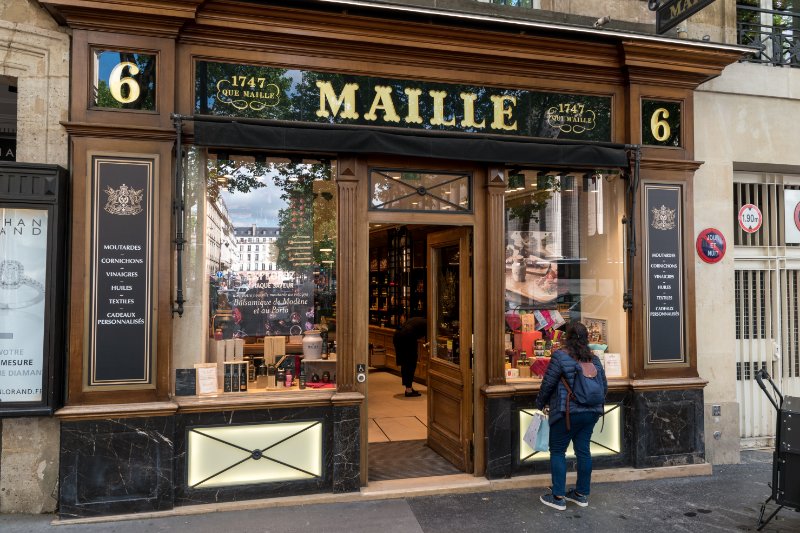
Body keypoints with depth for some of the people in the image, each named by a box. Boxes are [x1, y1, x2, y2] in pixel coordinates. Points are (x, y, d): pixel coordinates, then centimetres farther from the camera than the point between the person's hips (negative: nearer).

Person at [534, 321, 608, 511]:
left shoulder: (560, 356, -11)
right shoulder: (594, 359, 8)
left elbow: (548, 384, -8)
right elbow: (604, 386, 14)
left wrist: (541, 404, 8)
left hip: (567, 413, -6)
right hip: (591, 413, 6)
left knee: (557, 451, 4)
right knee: (583, 450, 13)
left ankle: (558, 497, 8)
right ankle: (582, 494, 23)